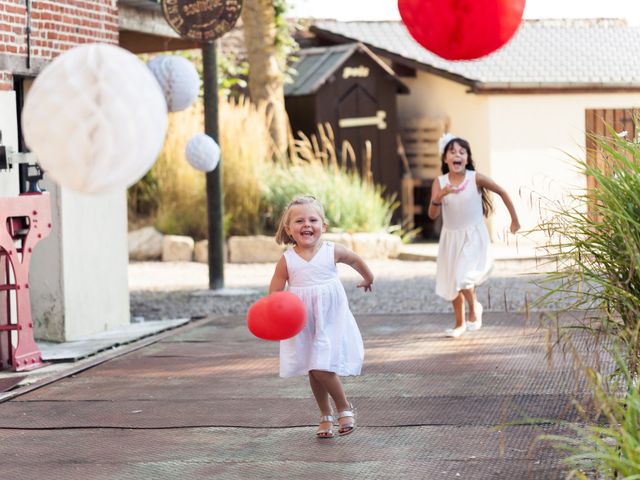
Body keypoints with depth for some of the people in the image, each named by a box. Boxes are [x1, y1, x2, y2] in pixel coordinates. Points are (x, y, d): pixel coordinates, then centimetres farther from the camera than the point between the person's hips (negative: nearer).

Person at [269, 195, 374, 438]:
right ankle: (325, 415, 29)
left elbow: (355, 260, 13)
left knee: (322, 368, -14)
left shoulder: (332, 251, -9)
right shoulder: (287, 260, -8)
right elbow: (274, 292, -4)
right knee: (313, 372, 10)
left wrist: (368, 279, 31)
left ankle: (344, 407, 9)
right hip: (302, 325, 2)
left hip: (330, 320, -2)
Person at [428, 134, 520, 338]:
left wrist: (515, 220, 8)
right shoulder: (439, 183, -7)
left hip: (473, 237, -3)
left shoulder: (476, 179, -12)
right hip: (450, 237, 3)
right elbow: (432, 215, -14)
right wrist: (439, 197, -34)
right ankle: (460, 324, 33)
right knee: (452, 282, 12)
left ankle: (474, 308, 9)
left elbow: (502, 192, 1)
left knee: (463, 277, -21)